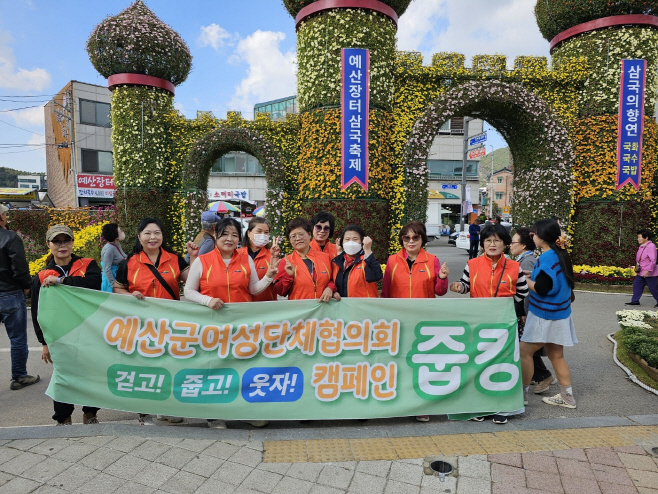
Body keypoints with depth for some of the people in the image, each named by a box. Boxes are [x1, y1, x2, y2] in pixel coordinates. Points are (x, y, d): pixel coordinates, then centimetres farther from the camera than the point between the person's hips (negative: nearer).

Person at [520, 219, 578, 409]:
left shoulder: (546, 258, -21)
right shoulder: (560, 254, 7)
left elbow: (541, 289, -23)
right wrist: (532, 276, 10)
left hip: (545, 315, -9)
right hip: (559, 313, 9)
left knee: (525, 352, 2)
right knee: (556, 356, 16)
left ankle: (522, 393, 11)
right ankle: (567, 396, 23)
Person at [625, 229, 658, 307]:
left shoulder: (651, 246, -18)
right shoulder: (642, 246, 9)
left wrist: (648, 270, -27)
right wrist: (637, 269, 21)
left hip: (649, 273, -9)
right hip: (641, 272, 9)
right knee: (637, 285, 6)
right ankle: (635, 301, 11)